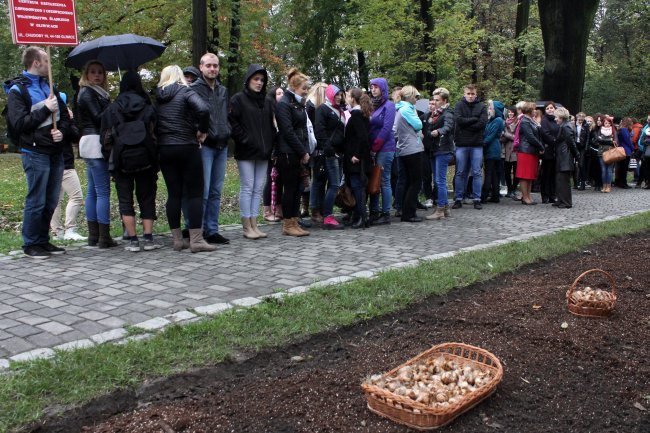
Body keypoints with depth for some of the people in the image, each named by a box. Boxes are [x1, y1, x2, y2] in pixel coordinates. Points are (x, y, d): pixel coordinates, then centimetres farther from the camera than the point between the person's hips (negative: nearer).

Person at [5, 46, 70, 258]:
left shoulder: (48, 86, 17)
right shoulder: (17, 90, -4)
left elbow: (65, 115, 17)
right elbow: (19, 123, -13)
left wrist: (62, 132, -3)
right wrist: (46, 109, -15)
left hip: (55, 152, 7)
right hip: (35, 153, -6)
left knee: (51, 202, 10)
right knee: (36, 202, -2)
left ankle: (43, 241, 21)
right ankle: (30, 244, 9)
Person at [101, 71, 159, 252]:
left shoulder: (111, 110, 5)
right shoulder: (148, 108, 4)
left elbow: (105, 140, 2)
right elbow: (155, 134, -2)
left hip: (122, 159, 0)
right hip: (145, 159, 0)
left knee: (125, 199, 6)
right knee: (147, 199, 7)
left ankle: (133, 240, 1)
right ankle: (148, 238, 1)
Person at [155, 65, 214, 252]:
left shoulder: (156, 97, 10)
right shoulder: (185, 92, -3)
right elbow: (203, 109, -20)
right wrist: (202, 130, -8)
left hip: (164, 150, 5)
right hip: (187, 147, -4)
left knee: (174, 193, 7)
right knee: (194, 193, -1)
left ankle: (177, 239, 10)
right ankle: (196, 240, -4)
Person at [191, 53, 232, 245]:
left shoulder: (223, 91, 19)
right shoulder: (194, 89, -1)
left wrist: (227, 134, 13)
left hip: (222, 146, 6)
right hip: (205, 146, -6)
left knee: (216, 192, 8)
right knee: (203, 191, -10)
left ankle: (212, 230, 15)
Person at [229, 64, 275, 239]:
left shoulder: (267, 102, 15)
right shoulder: (238, 99, -2)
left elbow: (272, 125, 18)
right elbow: (232, 122, -9)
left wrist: (270, 144, 5)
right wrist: (244, 140, -13)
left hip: (263, 152, 6)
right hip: (246, 152, -6)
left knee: (258, 189, 6)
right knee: (247, 187, -3)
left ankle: (254, 225, 12)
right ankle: (247, 227, 2)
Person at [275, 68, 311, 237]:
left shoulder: (299, 104, 18)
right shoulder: (284, 104, -9)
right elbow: (288, 132, -15)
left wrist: (305, 151, 7)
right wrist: (303, 152, -13)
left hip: (299, 153, 8)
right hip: (288, 153, -8)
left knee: (298, 188, 8)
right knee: (290, 188, -4)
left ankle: (294, 223, 13)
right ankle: (287, 225, 3)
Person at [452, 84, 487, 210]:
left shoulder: (481, 106, 6)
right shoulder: (459, 105, 5)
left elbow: (483, 123, -8)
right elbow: (458, 120, -12)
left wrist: (466, 124, -10)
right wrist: (474, 119, -10)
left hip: (477, 144, 0)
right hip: (461, 144, 0)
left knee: (477, 173, 2)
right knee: (460, 173, 5)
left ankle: (477, 199, 8)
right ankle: (458, 199, 12)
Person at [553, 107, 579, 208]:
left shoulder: (565, 127, -15)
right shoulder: (564, 126, 15)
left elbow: (571, 143, -16)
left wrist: (576, 155, -10)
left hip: (565, 159, -10)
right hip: (562, 159, 10)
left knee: (563, 180, -5)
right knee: (559, 180, 13)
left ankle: (566, 203, 0)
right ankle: (561, 200, 19)